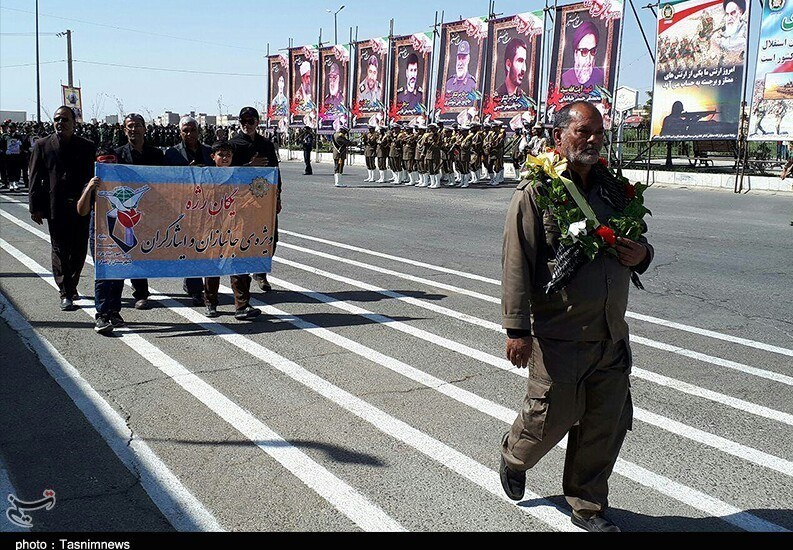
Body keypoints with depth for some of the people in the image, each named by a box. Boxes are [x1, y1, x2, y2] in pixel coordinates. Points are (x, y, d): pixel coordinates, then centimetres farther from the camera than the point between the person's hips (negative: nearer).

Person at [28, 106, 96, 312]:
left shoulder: (87, 147, 5)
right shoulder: (42, 146, 3)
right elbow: (35, 179, 3)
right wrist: (35, 207, -2)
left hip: (81, 207, 1)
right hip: (55, 208, -1)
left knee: (79, 250, 8)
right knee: (60, 250, 1)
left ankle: (71, 285, 29)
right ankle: (66, 294, 5)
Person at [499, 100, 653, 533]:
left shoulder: (613, 188, 12)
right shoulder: (536, 191, -8)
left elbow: (637, 244, 25)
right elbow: (517, 262, -13)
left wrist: (641, 254, -1)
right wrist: (517, 328, -17)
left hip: (611, 335, 6)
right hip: (559, 336, -6)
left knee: (606, 423, 10)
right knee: (552, 415, 4)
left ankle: (588, 505, 29)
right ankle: (514, 457, 38)